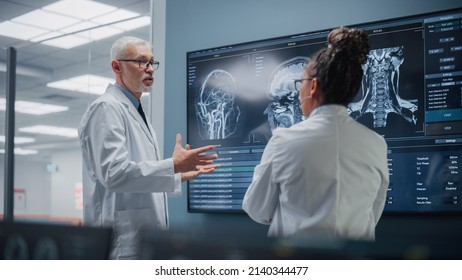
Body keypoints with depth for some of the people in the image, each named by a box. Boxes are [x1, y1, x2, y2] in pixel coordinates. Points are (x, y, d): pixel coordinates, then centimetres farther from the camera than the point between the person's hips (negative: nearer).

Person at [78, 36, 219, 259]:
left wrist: (182, 174, 19)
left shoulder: (135, 112, 20)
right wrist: (174, 166, -21)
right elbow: (114, 173, -21)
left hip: (145, 238, 9)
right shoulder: (107, 108, -9)